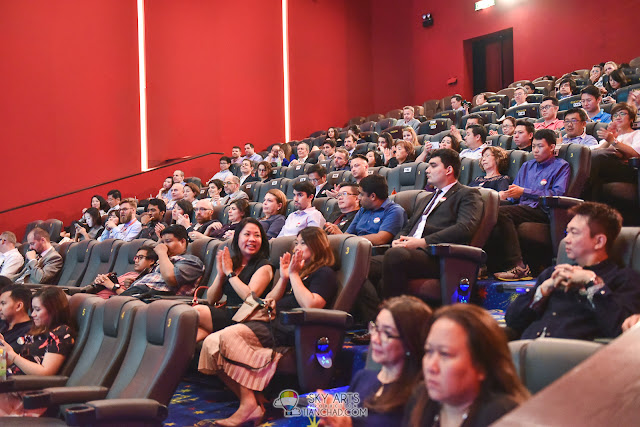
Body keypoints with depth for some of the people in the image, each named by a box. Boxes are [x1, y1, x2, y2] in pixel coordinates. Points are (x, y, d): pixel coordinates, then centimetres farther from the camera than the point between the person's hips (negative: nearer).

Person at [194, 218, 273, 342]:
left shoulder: (264, 266, -1)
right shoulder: (229, 263, 16)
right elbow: (210, 300, 14)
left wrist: (230, 273, -10)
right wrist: (220, 275, -3)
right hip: (226, 313, 6)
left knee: (197, 312, -22)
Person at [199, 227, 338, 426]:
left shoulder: (324, 274, 4)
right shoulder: (296, 271, 29)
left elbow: (310, 304, -14)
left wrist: (294, 275, -6)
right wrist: (283, 277, 11)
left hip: (287, 330, -9)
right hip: (270, 323, 9)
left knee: (229, 335, -28)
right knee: (211, 342, -14)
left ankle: (249, 403, -26)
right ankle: (251, 404, -23)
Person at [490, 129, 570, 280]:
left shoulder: (561, 166, 12)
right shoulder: (527, 166, 31)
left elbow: (557, 194, -6)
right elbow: (514, 193, 25)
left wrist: (524, 192, -10)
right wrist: (505, 195, -1)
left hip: (542, 211, -5)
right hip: (522, 208, 5)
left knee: (501, 212, -33)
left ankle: (517, 266, -35)